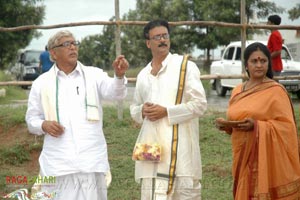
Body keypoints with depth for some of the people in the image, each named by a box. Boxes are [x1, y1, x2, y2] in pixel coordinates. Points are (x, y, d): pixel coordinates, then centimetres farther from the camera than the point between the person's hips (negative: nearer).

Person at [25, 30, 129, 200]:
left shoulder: (94, 75, 5)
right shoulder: (42, 83, 7)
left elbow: (115, 92, -12)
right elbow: (32, 118, 12)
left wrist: (119, 75, -33)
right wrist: (43, 125, -10)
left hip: (91, 160, 0)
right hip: (58, 163, 0)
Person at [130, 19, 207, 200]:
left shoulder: (186, 66, -2)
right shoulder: (143, 75, 14)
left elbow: (200, 104, -7)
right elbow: (134, 109, 22)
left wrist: (166, 112, -14)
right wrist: (142, 111, -2)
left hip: (180, 146, -4)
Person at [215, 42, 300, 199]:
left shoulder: (276, 90, -8)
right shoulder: (238, 91, 11)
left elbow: (287, 126, -12)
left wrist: (256, 126, -23)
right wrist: (226, 125, -1)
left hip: (267, 160, -6)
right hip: (243, 158, 6)